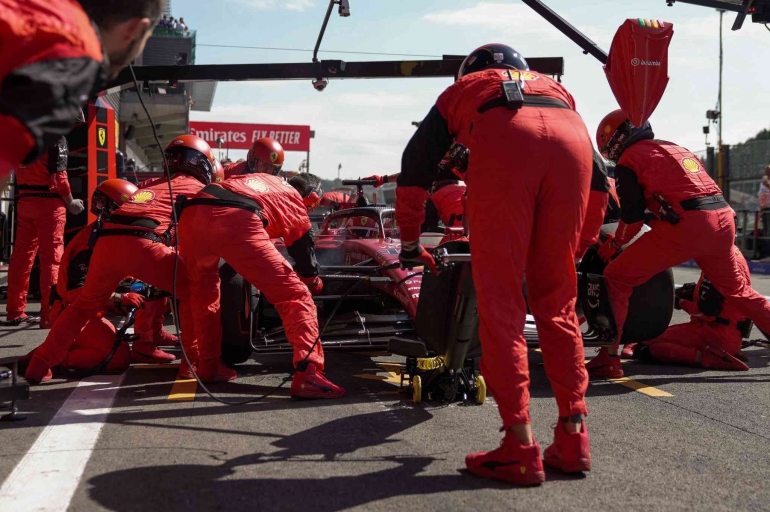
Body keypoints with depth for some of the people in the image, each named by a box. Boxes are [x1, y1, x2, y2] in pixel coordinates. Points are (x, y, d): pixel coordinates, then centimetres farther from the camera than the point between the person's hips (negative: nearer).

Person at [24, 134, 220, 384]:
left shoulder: (151, 184, 36)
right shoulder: (197, 188, 21)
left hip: (106, 240, 6)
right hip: (142, 243, -6)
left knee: (85, 304, 26)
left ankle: (40, 363, 26)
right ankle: (195, 360, 5)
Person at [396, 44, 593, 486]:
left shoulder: (461, 90, 37)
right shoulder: (555, 88, 43)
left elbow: (415, 170, 31)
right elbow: (599, 175, 36)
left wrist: (410, 243, 39)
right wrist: (576, 242, 44)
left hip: (503, 142, -3)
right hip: (573, 140, 3)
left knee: (500, 302, 1)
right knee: (557, 300, 13)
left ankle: (520, 448, -3)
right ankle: (573, 437, 13)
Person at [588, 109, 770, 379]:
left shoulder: (629, 158, 6)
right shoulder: (677, 148, 28)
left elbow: (632, 215, 2)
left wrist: (614, 244, 19)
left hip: (685, 225, -7)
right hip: (724, 217, 7)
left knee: (617, 279, 2)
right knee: (738, 290, 26)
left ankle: (608, 359, -3)